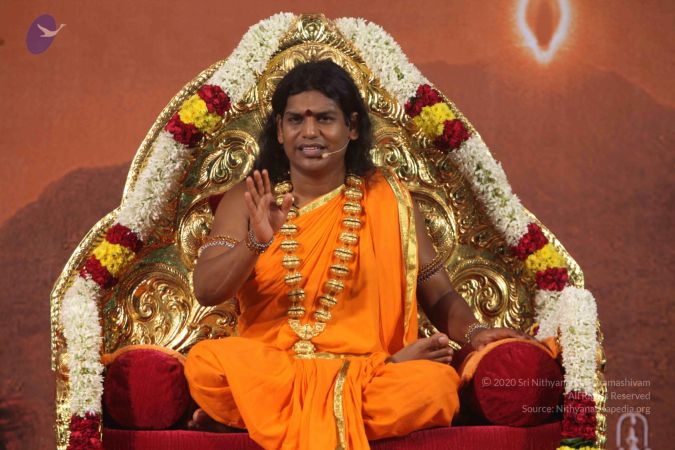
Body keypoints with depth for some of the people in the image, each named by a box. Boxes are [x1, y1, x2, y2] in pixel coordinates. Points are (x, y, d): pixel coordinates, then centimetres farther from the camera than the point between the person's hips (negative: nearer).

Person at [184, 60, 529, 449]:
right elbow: (207, 291, -4)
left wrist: (473, 332, -12)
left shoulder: (387, 199, 10)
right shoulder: (246, 201, 9)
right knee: (205, 363, -32)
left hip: (368, 370, 1)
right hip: (264, 369, 0)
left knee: (436, 384, -31)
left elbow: (439, 295, 9)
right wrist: (257, 242, -21)